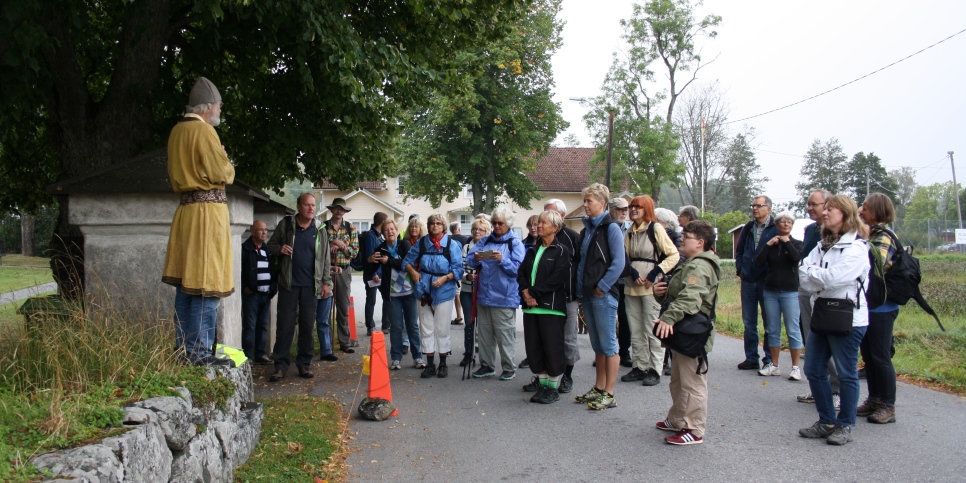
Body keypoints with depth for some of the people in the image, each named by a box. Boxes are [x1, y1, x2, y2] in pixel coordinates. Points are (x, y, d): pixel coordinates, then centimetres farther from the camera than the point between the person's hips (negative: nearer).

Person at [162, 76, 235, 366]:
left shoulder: (177, 131, 15)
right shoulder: (204, 130, -10)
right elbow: (223, 174, -14)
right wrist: (227, 165, 6)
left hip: (186, 209, 9)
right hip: (208, 211, -9)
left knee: (186, 282, 11)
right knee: (207, 285, -7)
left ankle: (184, 350, 17)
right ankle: (199, 353, -6)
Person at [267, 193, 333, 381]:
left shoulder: (319, 229, 6)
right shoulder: (285, 224, 2)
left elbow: (325, 258, 8)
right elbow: (271, 245, 10)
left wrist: (326, 282, 2)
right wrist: (279, 248, -13)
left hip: (311, 285, 1)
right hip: (289, 283, -1)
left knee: (307, 325, 6)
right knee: (285, 324, 0)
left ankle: (304, 364, 15)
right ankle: (281, 366, 7)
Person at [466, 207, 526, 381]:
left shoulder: (515, 243, -2)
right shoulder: (485, 241, 13)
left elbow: (517, 268, -11)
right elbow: (469, 260, 5)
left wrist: (502, 259, -24)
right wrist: (476, 258, -17)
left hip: (504, 298, -5)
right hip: (484, 295, 6)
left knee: (505, 335, 0)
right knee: (484, 333, 13)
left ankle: (509, 368, 12)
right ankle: (487, 365, 25)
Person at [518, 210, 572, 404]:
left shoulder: (561, 251, -3)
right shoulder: (532, 251, 18)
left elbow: (557, 279, -14)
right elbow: (521, 273, 11)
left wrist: (533, 292, -13)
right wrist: (525, 292, -8)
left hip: (551, 306, -6)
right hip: (531, 306, 7)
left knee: (552, 348, -3)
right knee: (533, 347, 9)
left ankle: (553, 387, 6)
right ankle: (542, 382, 21)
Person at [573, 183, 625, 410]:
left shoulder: (611, 228, -8)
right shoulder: (586, 229, 15)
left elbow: (618, 262, -15)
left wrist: (601, 288, -15)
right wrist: (581, 291, 11)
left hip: (603, 295, -8)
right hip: (588, 295, 8)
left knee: (608, 345, -2)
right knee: (597, 345, 14)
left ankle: (609, 394, 4)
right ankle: (598, 389, 23)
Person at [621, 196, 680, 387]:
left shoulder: (656, 228, -5)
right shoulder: (630, 231, 14)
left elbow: (674, 255, -7)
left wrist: (655, 273, -14)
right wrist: (632, 272, -7)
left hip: (651, 287, -6)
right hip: (631, 286, 6)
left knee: (652, 330, -2)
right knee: (635, 331, 10)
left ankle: (655, 370, 5)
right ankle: (640, 367, 19)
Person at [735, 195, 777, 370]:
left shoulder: (776, 229, -6)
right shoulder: (748, 228, 11)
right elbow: (739, 251, 18)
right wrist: (740, 269, 7)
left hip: (767, 282, -5)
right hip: (748, 281, 5)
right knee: (749, 322, 9)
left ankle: (770, 360, 12)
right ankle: (751, 358, 17)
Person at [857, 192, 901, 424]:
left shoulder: (884, 236, -14)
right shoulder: (871, 234, 13)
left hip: (881, 308, -9)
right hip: (867, 305, 9)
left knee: (881, 357, -1)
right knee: (868, 355, 14)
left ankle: (888, 406, 9)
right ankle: (874, 400, 24)